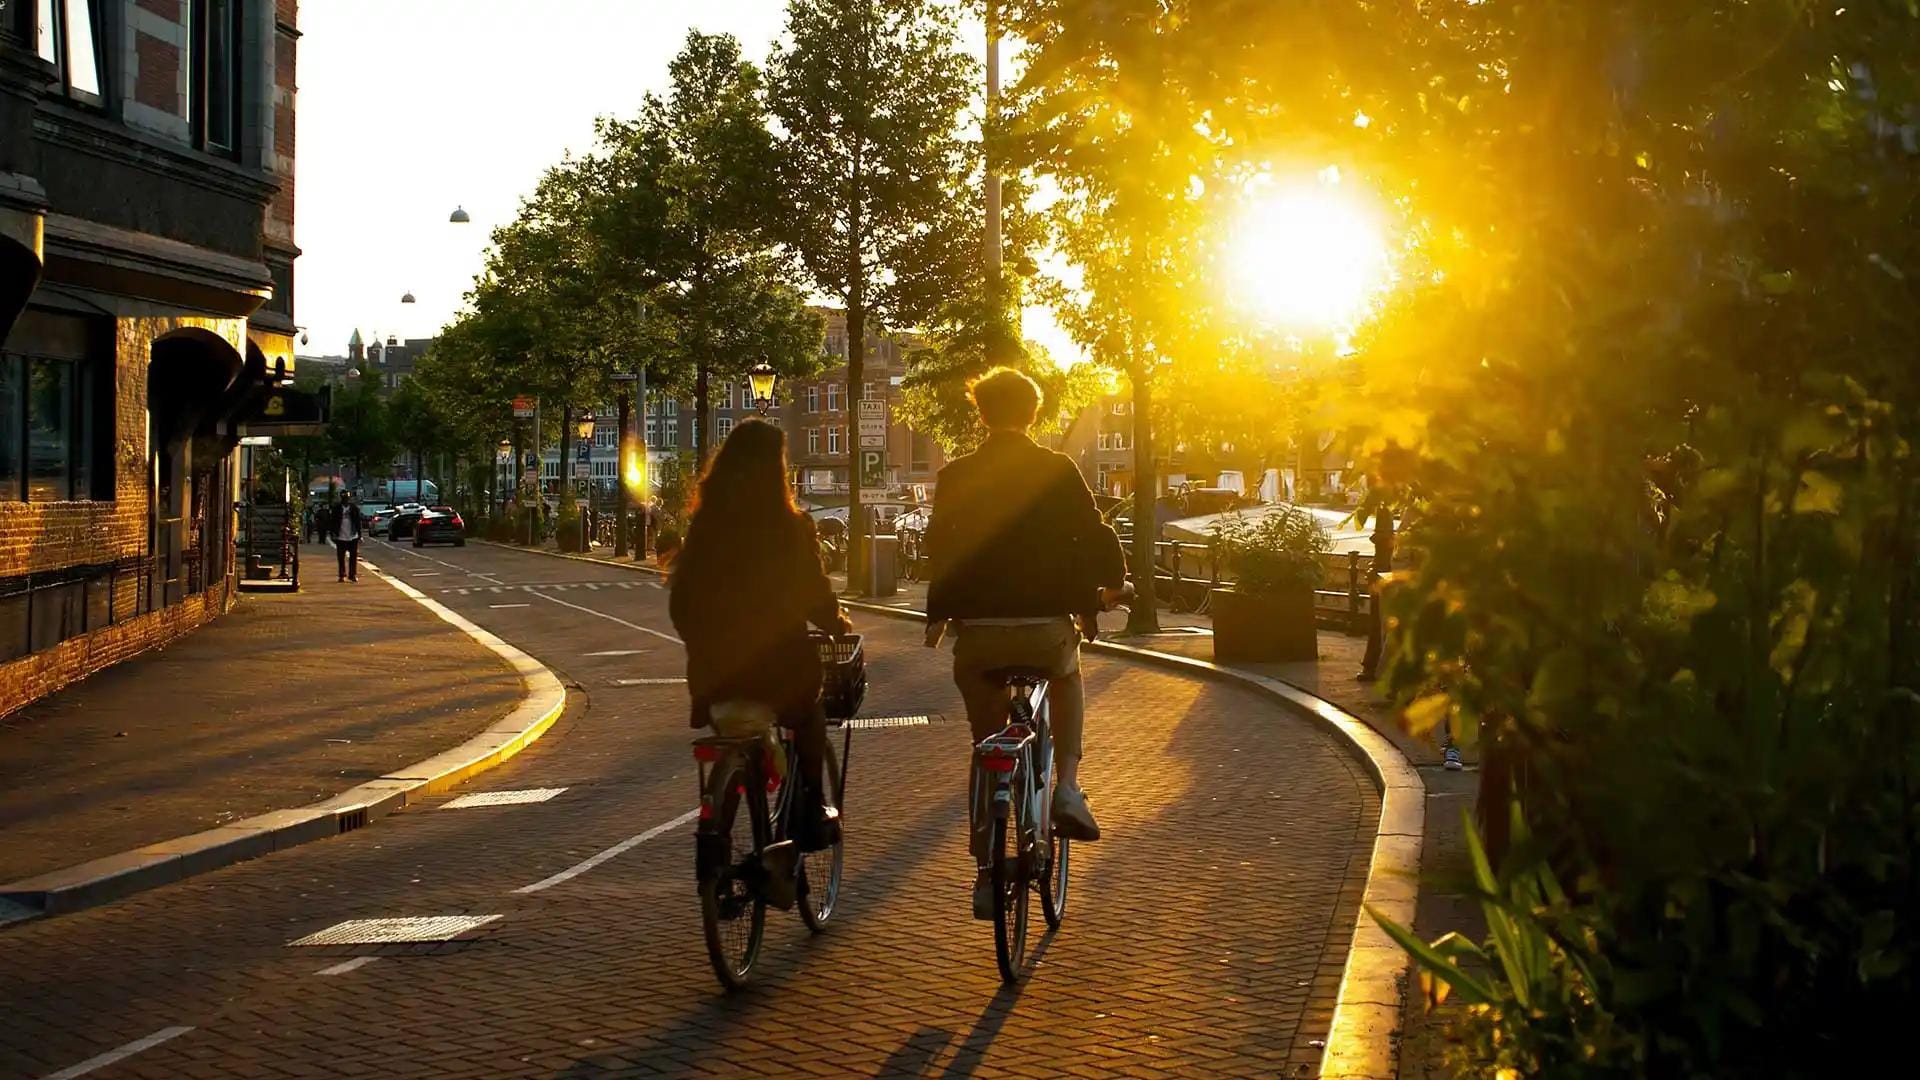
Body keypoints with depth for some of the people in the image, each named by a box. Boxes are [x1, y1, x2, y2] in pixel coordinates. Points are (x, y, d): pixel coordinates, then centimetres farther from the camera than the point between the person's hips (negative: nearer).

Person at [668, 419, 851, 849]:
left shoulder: (704, 527, 0)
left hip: (715, 669, 3)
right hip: (778, 666, -3)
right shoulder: (790, 527, -11)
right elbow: (814, 596, -5)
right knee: (809, 717, 27)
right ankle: (810, 811, 25)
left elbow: (681, 600, 5)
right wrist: (840, 624, 15)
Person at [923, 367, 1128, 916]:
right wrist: (1112, 582, 22)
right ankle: (1067, 789, 14)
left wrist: (937, 614, 18)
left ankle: (989, 871, 14)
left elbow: (938, 549, 6)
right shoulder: (1058, 470, 1)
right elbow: (1094, 533, 3)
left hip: (977, 629, 1)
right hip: (1047, 624, -1)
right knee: (1067, 677, 33)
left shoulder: (955, 476, 4)